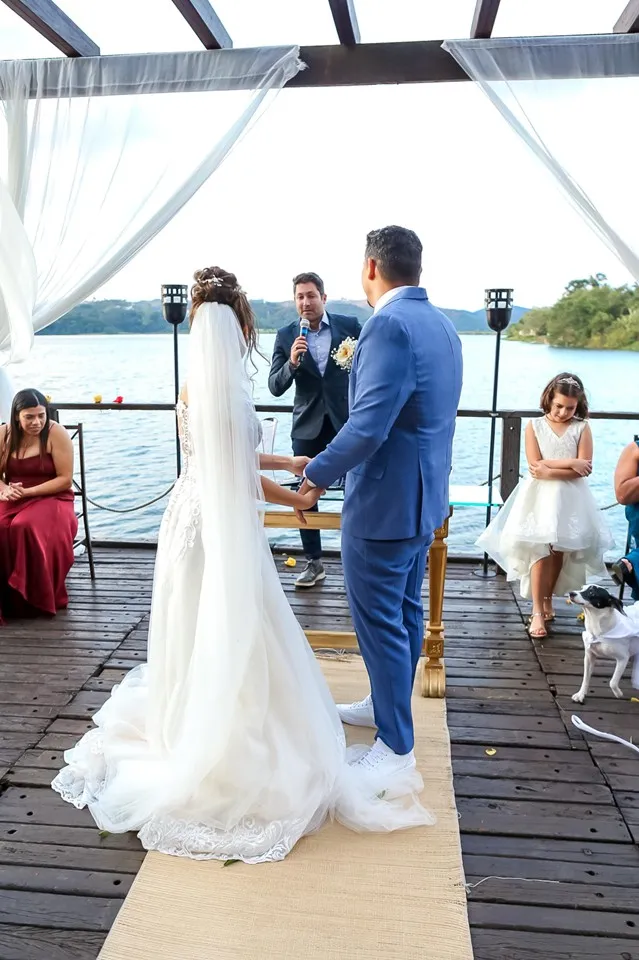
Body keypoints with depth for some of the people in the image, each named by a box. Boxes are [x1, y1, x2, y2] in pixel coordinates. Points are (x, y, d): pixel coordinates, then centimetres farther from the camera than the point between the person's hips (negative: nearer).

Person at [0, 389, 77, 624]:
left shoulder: (56, 434, -10)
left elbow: (65, 480, -12)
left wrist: (28, 492, -18)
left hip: (51, 499, -4)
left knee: (25, 527, -33)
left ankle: (38, 599, -14)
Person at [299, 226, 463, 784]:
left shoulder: (390, 325, -22)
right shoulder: (442, 325, 9)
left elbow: (368, 427, -28)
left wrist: (315, 476, -15)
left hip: (384, 503, -10)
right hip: (424, 496, 10)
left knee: (381, 622, 3)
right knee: (406, 612, 21)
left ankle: (397, 746, 18)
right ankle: (387, 706, 40)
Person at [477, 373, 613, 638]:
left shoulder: (582, 427, 1)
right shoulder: (534, 426, 0)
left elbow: (584, 469, -8)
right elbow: (535, 466, -9)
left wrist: (550, 470, -16)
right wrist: (569, 463, -12)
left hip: (570, 500, 2)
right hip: (540, 498, -1)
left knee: (559, 552, 8)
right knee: (540, 552, -7)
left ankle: (547, 600, 26)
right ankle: (537, 612, -3)